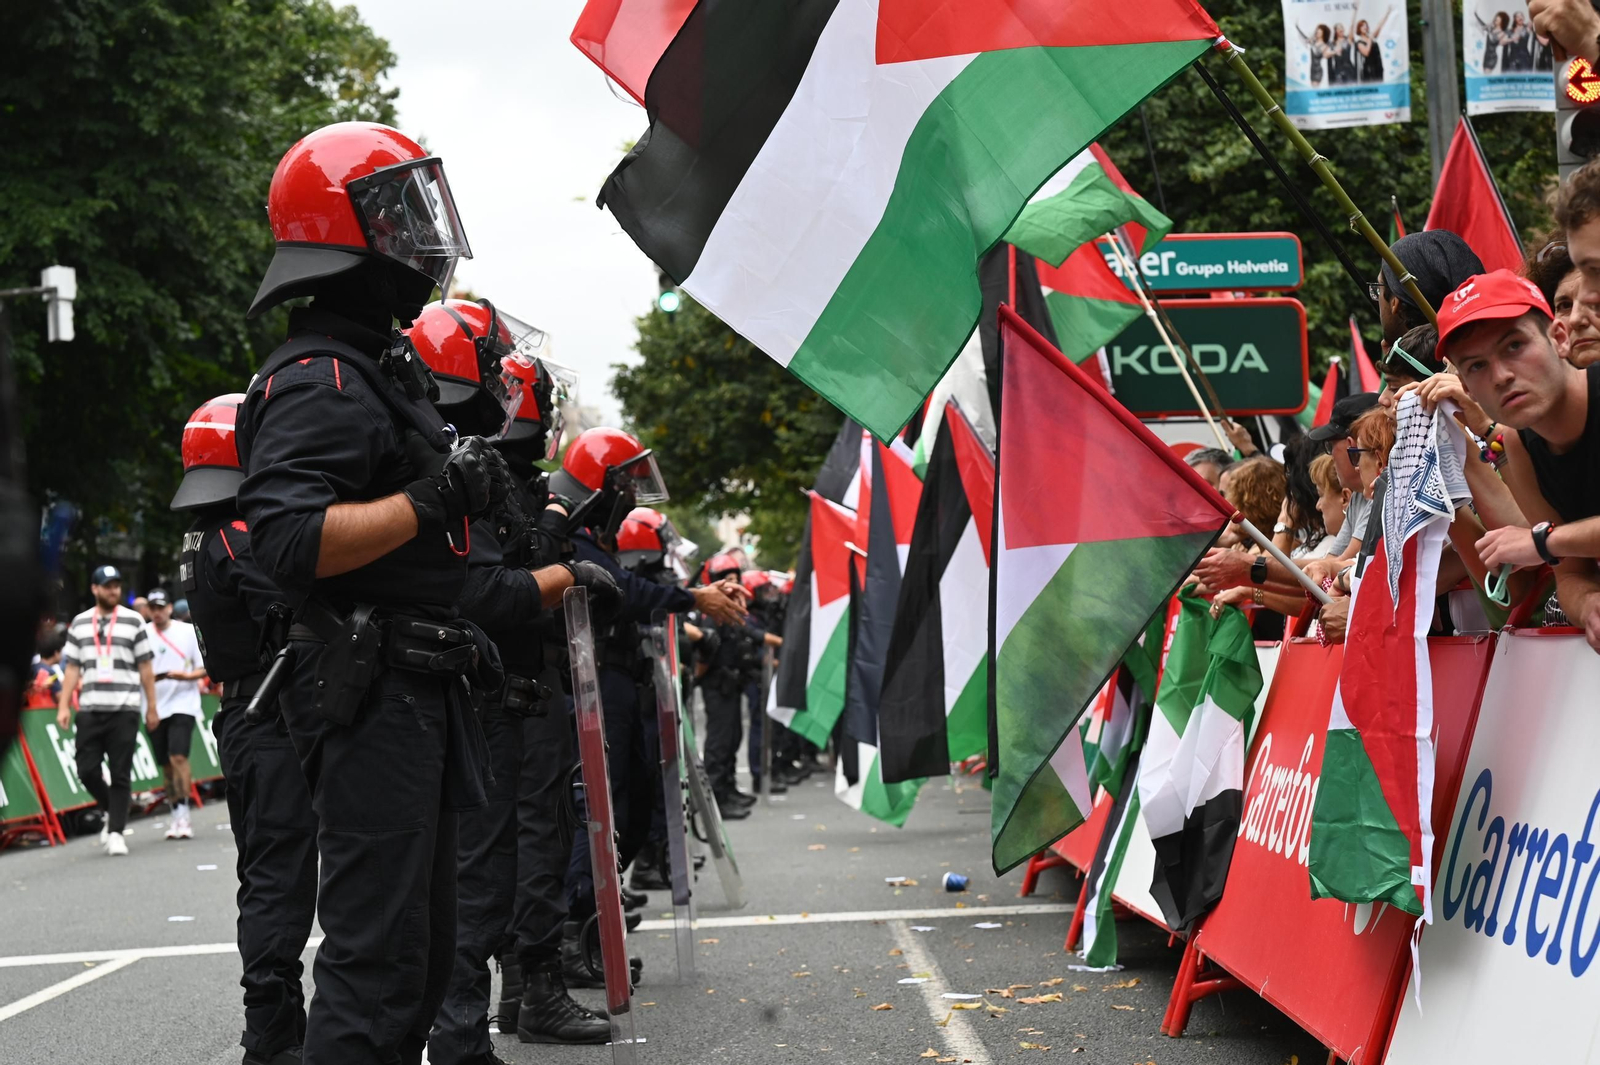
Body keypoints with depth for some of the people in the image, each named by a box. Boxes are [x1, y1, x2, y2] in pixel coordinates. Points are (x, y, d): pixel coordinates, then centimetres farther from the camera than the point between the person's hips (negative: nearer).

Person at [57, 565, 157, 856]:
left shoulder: (133, 621, 5)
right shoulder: (79, 623, 11)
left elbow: (145, 668, 6)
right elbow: (72, 668, 12)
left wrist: (152, 708, 3)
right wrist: (63, 706, 2)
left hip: (124, 710, -2)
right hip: (90, 709, 2)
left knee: (120, 774, -3)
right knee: (87, 769, -3)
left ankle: (116, 832, 4)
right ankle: (109, 811, 24)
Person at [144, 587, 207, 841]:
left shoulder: (189, 631, 2)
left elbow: (204, 668, 4)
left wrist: (187, 675, -15)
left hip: (183, 703, -3)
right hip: (155, 707, 3)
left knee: (178, 756, -17)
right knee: (166, 764, 8)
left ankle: (183, 817, -16)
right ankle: (176, 815, 20)